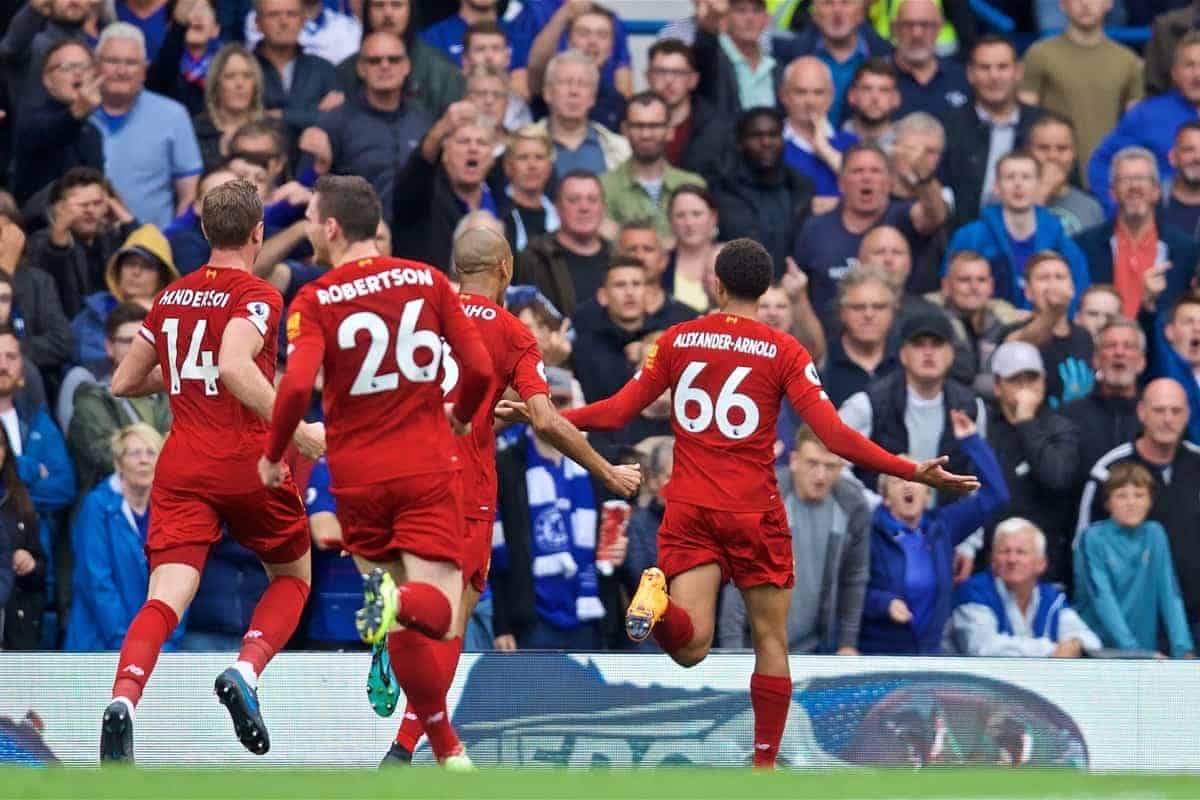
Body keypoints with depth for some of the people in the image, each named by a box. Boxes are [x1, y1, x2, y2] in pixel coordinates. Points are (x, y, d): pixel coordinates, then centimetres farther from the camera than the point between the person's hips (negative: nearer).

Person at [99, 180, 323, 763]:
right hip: (248, 466, -4)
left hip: (181, 470, 4)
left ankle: (122, 700, -36)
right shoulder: (256, 297, -5)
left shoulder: (171, 298, 13)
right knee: (292, 576, 20)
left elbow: (124, 383, 20)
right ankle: (246, 671, -6)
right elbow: (235, 366, -24)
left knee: (165, 599, -9)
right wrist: (294, 429, -22)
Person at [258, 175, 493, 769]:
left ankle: (447, 748, 10)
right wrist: (460, 417, 21)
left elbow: (297, 386, -18)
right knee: (438, 609, -4)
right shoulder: (428, 281, 2)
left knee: (404, 628, 13)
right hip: (426, 469, 0)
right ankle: (399, 600, -39)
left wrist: (272, 457, -3)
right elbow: (480, 369, 1)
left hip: (358, 477, 0)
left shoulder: (314, 302, -4)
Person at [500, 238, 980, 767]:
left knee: (689, 646, -5)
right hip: (755, 513, -2)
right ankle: (766, 766, 11)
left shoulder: (677, 340, 5)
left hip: (688, 507, 2)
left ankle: (657, 602, -38)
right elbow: (835, 436, -10)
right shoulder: (783, 352, -2)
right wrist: (913, 472, -5)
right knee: (771, 640, 12)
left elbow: (617, 412, 6)